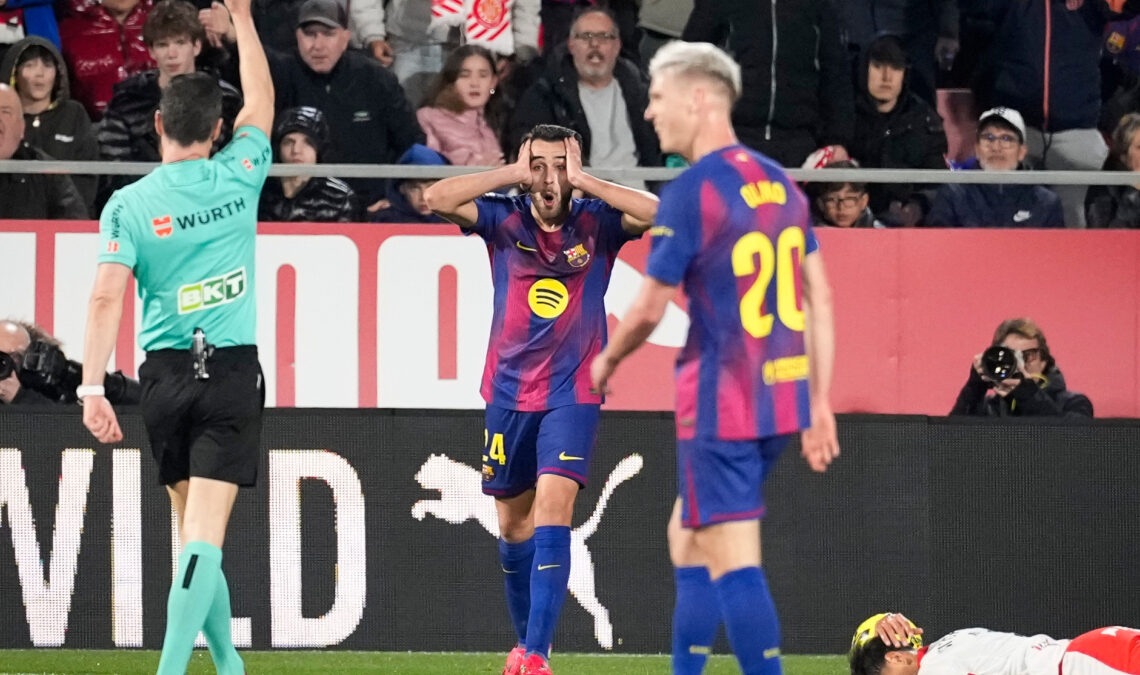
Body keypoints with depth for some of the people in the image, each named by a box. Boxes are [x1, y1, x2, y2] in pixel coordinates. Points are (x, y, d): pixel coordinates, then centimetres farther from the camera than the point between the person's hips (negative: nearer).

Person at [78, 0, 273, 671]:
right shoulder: (238, 178, -2)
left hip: (165, 375, 1)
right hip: (233, 372, -1)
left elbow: (107, 297, -12)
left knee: (195, 528, 16)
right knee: (204, 531, -9)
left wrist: (92, 389, -12)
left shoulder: (129, 204, -4)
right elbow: (261, 103, 17)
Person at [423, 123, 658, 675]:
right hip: (508, 392, 3)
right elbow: (438, 198, -15)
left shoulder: (596, 223, -4)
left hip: (573, 394, -3)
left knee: (553, 507, -18)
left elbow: (654, 212, -21)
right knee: (514, 522, 12)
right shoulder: (504, 221, -2)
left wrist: (582, 181, -18)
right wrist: (515, 173, -15)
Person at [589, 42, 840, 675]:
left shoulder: (691, 191, -13)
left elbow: (649, 310, -8)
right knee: (687, 537, 20)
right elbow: (819, 301, 11)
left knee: (733, 561, -7)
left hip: (722, 404, -8)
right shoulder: (779, 181, 10)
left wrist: (605, 363, 11)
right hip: (781, 397, 8)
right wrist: (820, 404, 14)